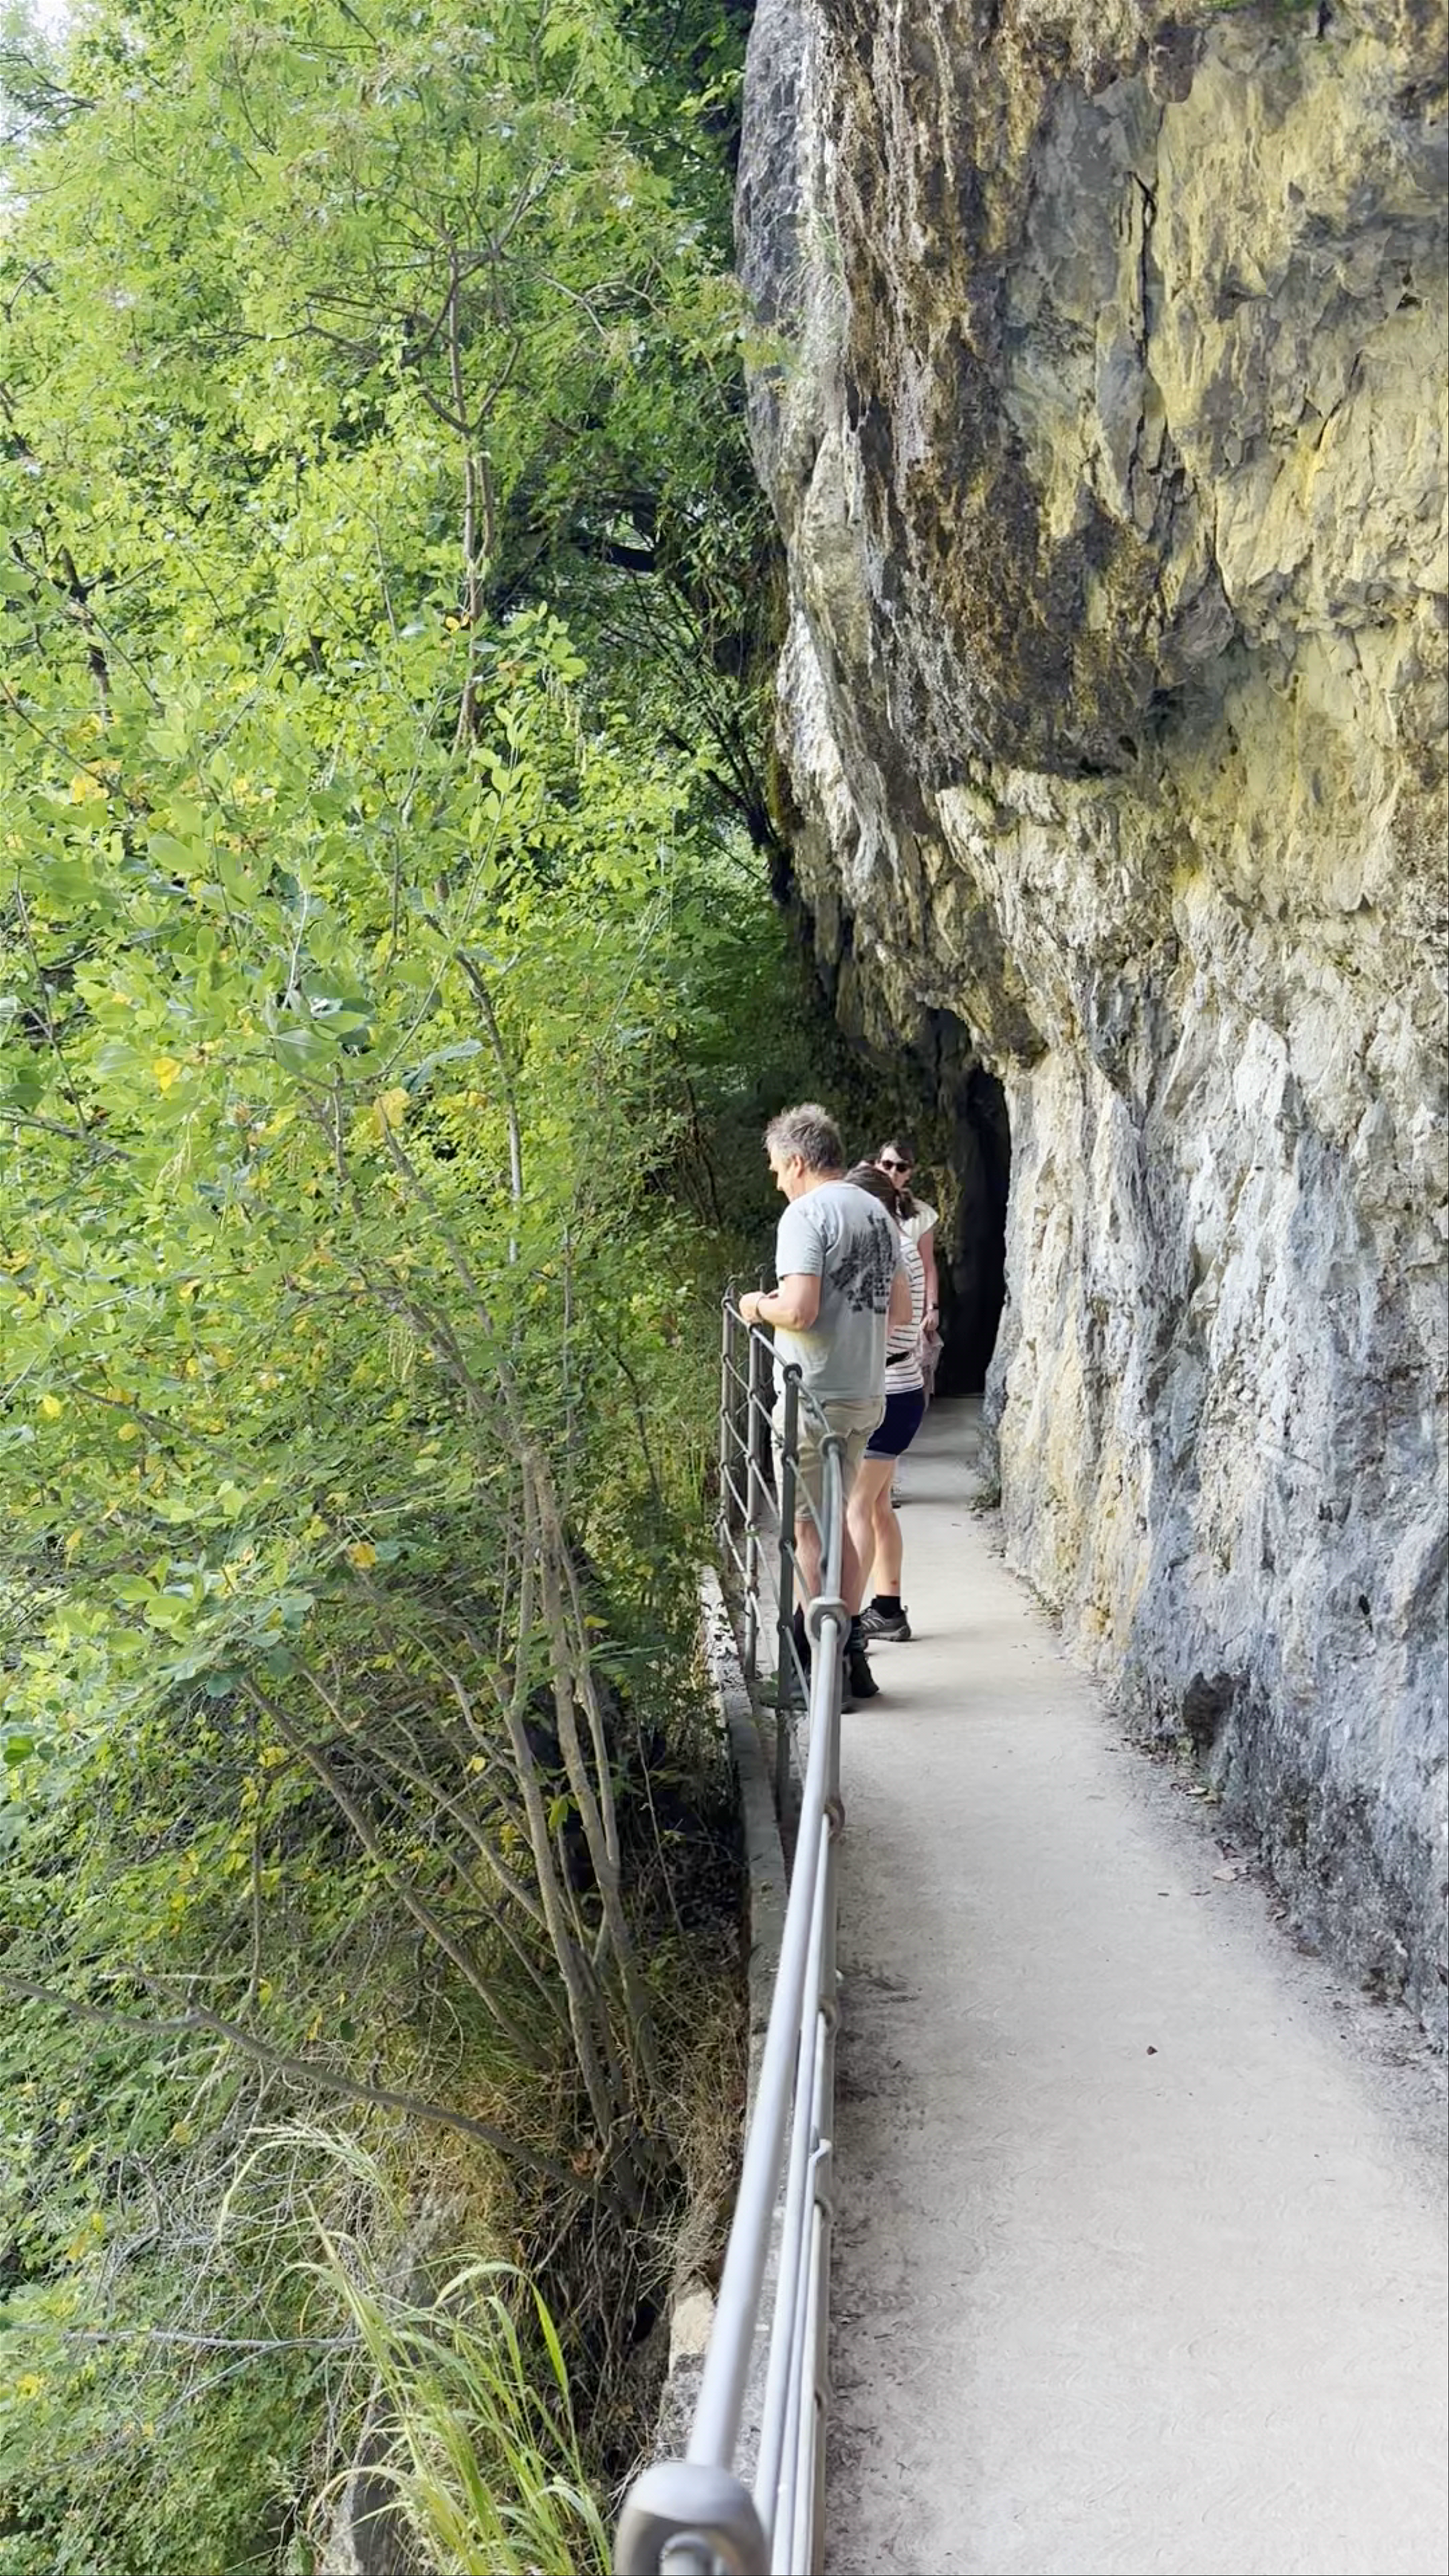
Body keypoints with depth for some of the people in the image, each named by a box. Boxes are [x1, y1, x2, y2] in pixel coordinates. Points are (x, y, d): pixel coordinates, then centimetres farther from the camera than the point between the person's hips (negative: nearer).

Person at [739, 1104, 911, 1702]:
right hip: (867, 1393, 8)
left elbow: (798, 1311, -23)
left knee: (810, 1528, 1)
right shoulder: (876, 1211, 12)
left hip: (816, 1397, -8)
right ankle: (852, 1655, 23)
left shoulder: (807, 1213, -14)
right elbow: (900, 1309, 16)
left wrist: (759, 1307, -4)